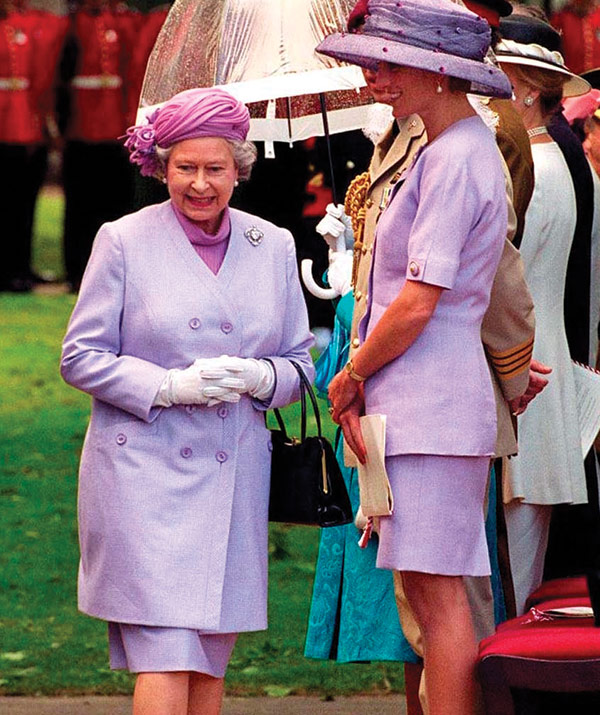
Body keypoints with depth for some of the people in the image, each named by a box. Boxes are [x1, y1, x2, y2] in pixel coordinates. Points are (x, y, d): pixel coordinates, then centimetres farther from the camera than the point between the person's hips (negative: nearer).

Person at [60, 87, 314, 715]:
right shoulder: (124, 241, 1)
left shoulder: (273, 246, 11)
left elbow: (300, 362, 14)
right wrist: (172, 386, -14)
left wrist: (258, 377, -9)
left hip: (233, 476, 4)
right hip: (146, 473, -4)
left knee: (210, 661, 6)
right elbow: (81, 357, 0)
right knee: (165, 661, -13)